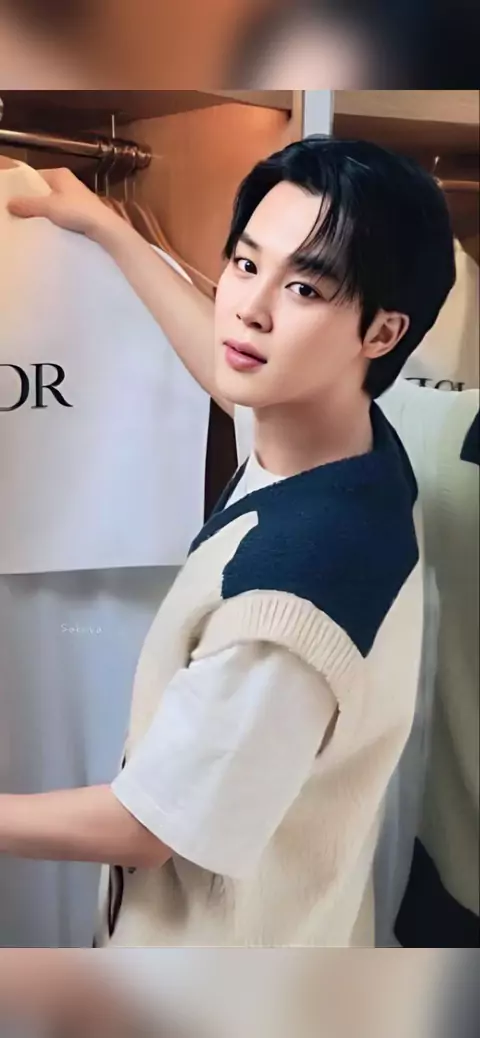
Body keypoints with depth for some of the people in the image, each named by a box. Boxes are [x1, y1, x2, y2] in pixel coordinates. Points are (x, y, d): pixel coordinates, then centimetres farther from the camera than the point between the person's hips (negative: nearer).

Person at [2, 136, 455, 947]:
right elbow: (230, 365, 8)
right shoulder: (353, 441, -14)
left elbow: (143, 829, -26)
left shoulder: (290, 594, -39)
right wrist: (102, 226, 15)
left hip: (223, 932, -7)